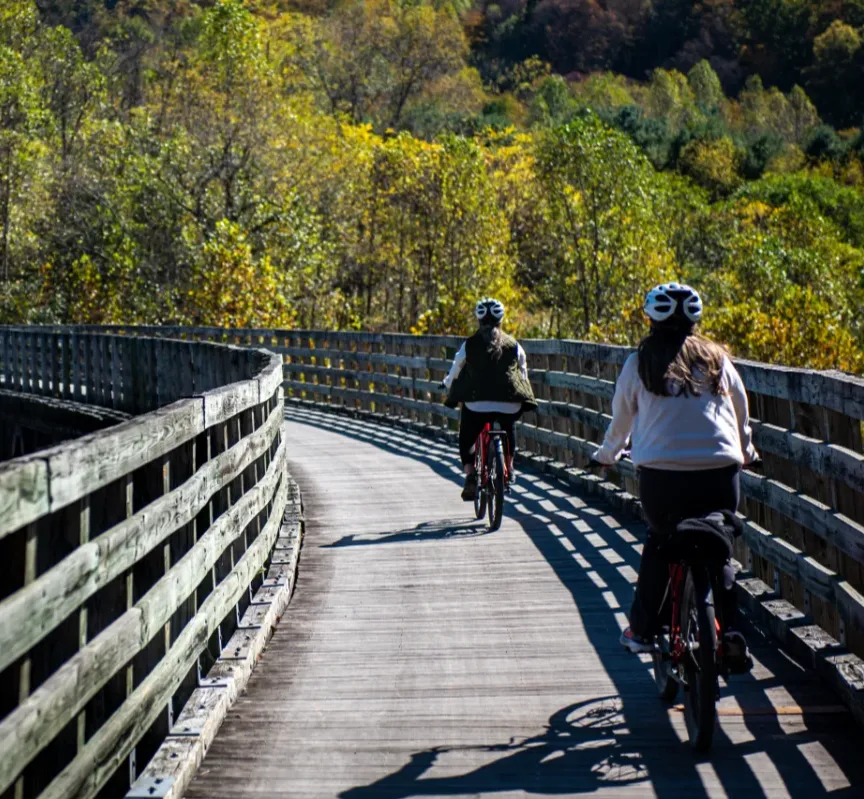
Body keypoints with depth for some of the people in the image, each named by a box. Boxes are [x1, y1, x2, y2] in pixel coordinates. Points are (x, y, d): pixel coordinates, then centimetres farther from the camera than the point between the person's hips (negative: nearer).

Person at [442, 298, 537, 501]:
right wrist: (521, 396, 37)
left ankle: (470, 474, -7)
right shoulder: (513, 344, 9)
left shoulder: (470, 345, 4)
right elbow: (523, 373, 18)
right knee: (509, 430, 35)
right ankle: (508, 468, 32)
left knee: (466, 441, 16)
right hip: (509, 402, 2)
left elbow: (455, 372, 14)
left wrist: (448, 386, 36)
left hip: (477, 402, -2)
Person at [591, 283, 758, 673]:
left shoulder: (640, 363, 7)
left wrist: (607, 454, 38)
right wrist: (745, 451, 42)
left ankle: (642, 630, 24)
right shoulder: (716, 358, 11)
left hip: (661, 475, -1)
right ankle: (731, 633, 3)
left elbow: (621, 417, 18)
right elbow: (741, 411, 23)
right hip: (719, 473, 1)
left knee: (659, 544, 24)